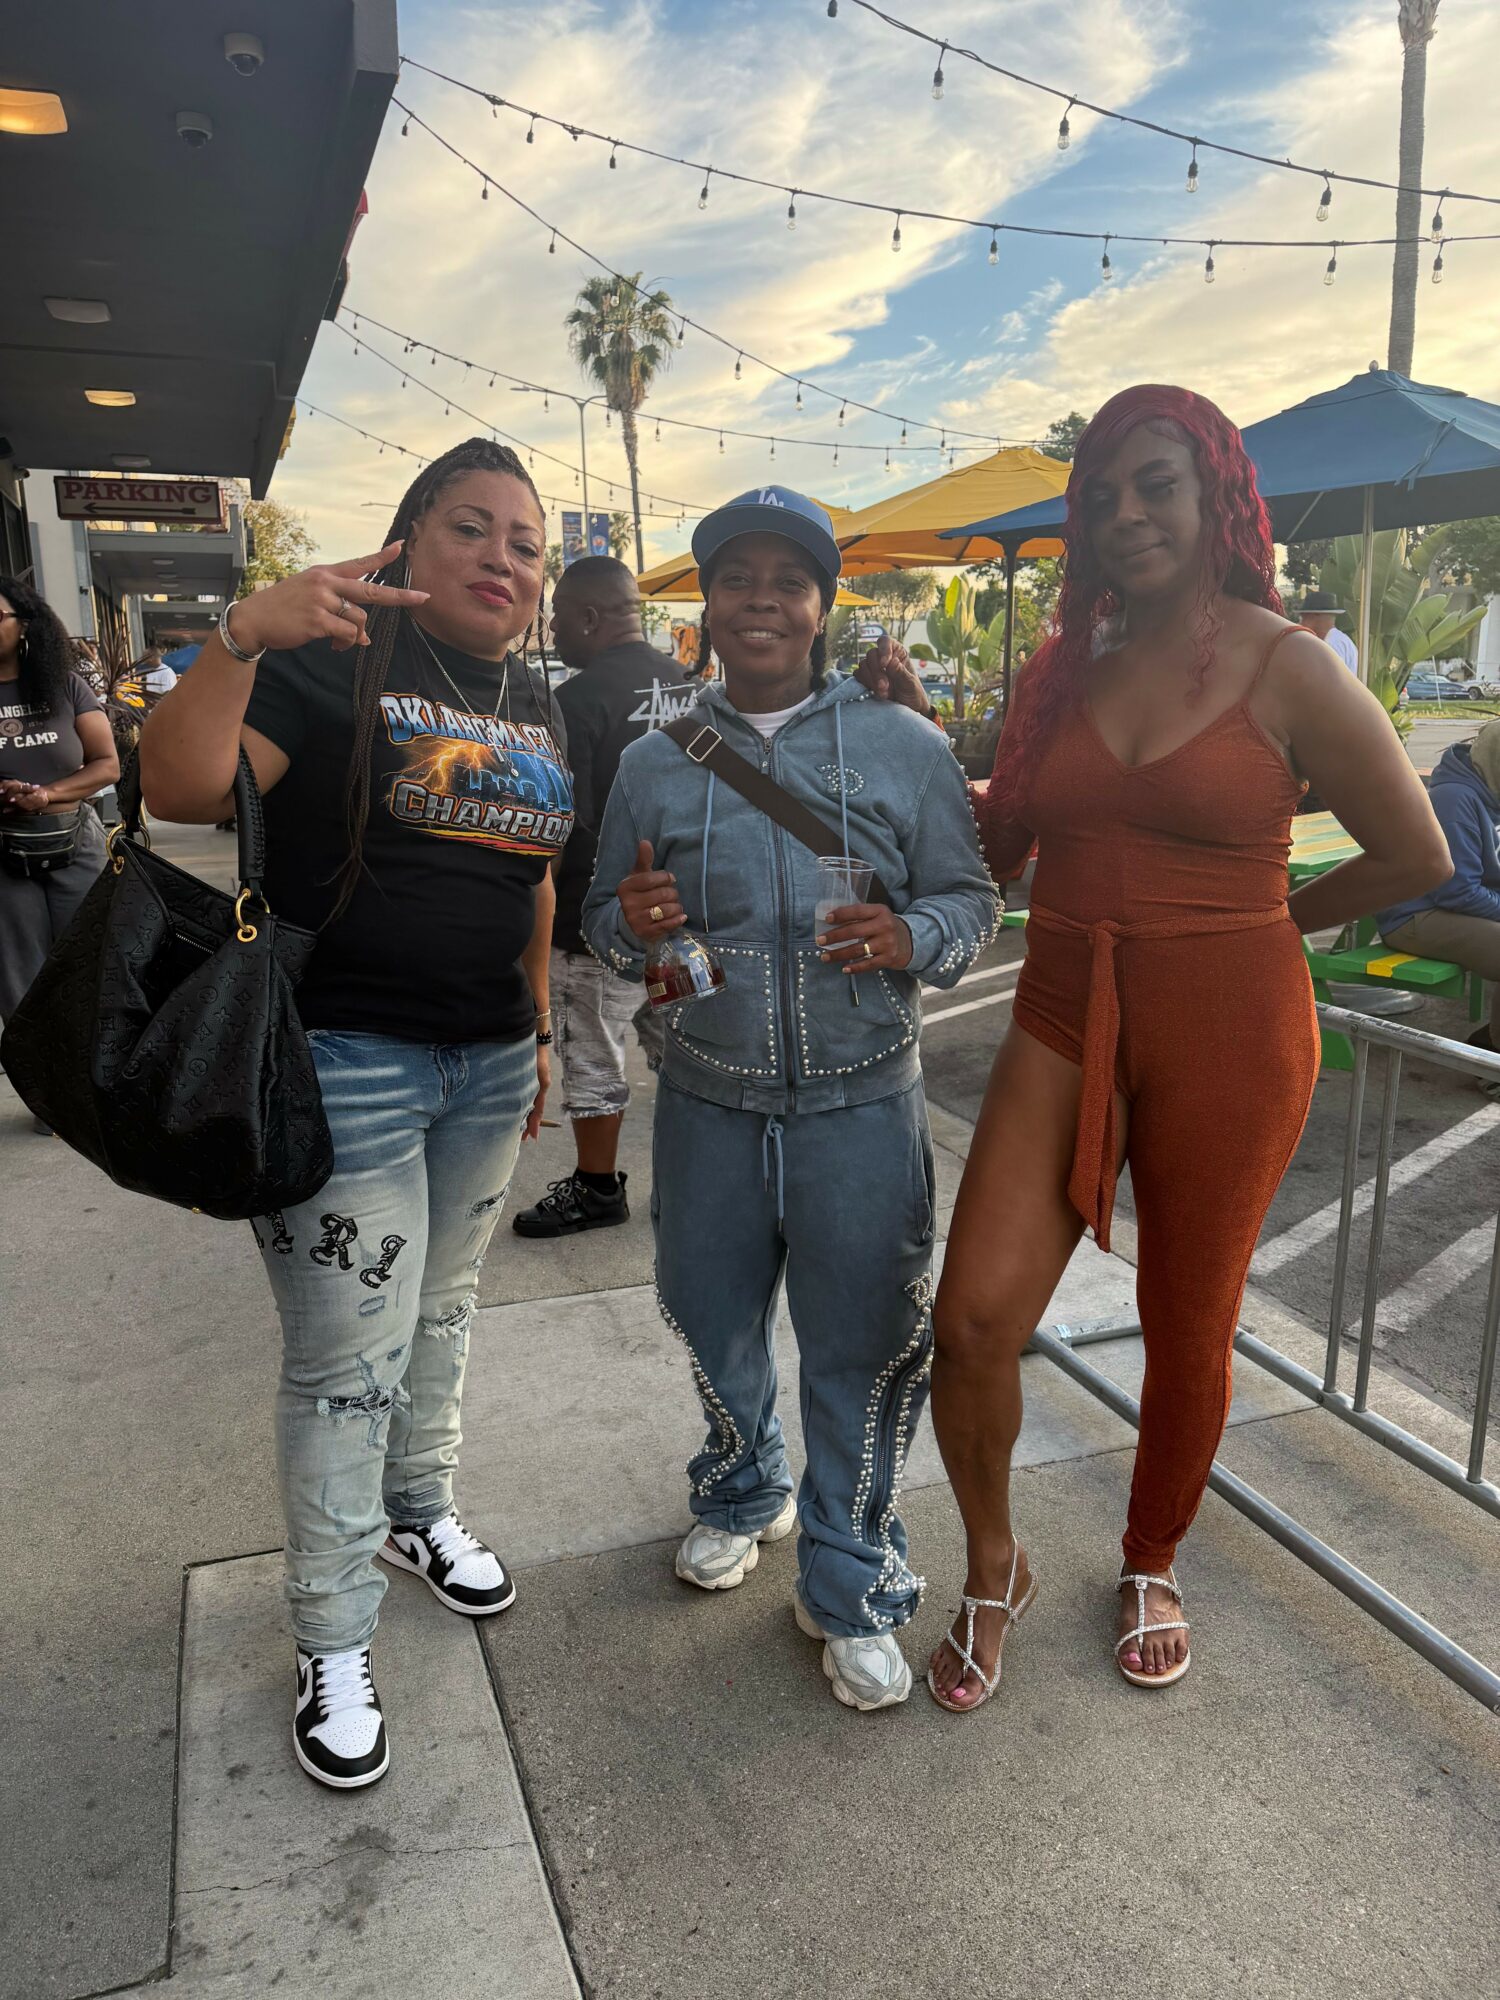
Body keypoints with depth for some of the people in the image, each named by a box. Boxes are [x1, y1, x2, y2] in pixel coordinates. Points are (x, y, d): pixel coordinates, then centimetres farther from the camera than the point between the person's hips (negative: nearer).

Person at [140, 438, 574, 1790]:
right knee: (349, 1361, 2)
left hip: (488, 1064, 7)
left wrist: (538, 1030, 19)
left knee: (443, 1312, 21)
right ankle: (334, 1642, 21)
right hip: (346, 1060, -6)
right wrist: (241, 636, -35)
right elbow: (181, 788, -23)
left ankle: (421, 1515, 45)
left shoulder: (535, 707, 11)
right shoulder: (333, 659, -10)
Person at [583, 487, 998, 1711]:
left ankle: (853, 1587, 27)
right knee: (713, 1323, 17)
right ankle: (741, 1493, 48)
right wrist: (635, 924, -12)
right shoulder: (656, 766, 7)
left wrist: (911, 938, -19)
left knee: (863, 1347, 4)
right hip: (709, 1104, 3)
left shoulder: (905, 749, 1)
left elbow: (970, 898, 3)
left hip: (860, 1105, -2)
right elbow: (604, 920, 12)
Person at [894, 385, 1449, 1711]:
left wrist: (1263, 918, 7)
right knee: (974, 1317, -5)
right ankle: (997, 1571, 23)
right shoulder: (1059, 670, 8)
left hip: (1228, 1033, -3)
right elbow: (999, 846, 14)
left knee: (1189, 1330, 11)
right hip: (1063, 1022, 3)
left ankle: (1152, 1568, 40)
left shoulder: (1288, 670, -6)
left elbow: (1418, 858, 1)